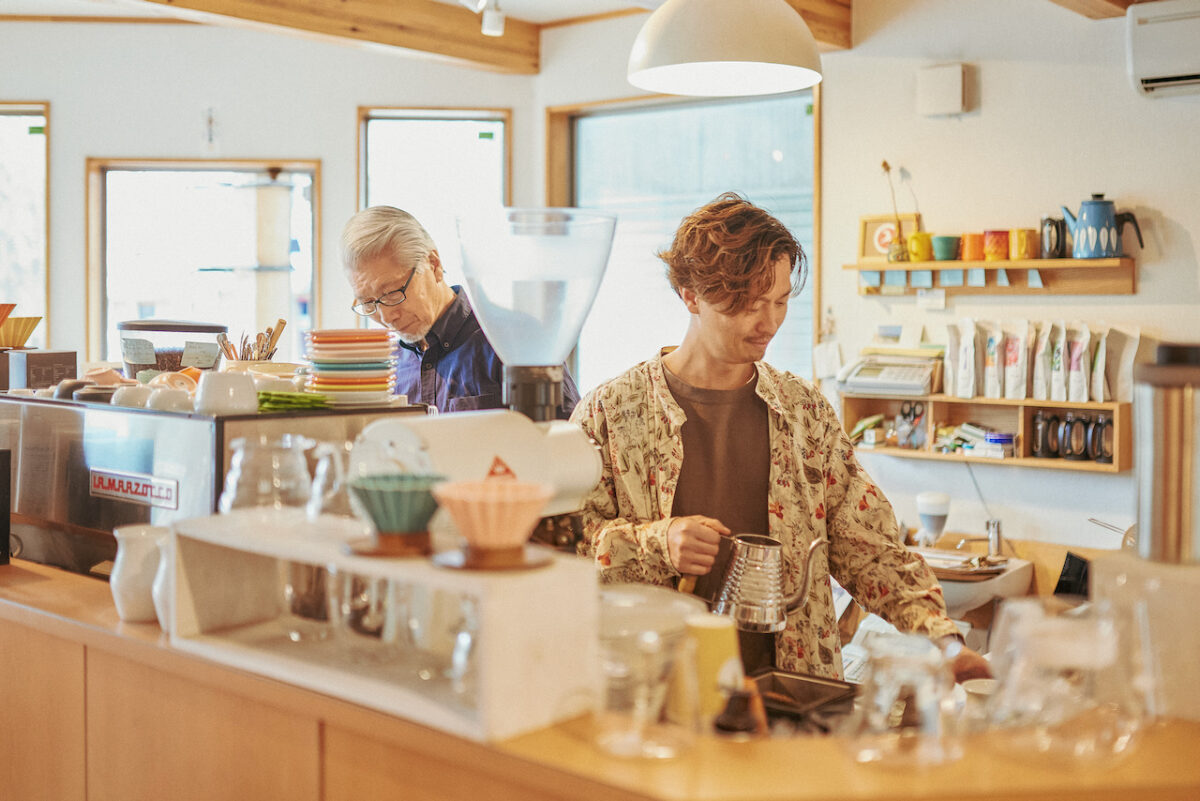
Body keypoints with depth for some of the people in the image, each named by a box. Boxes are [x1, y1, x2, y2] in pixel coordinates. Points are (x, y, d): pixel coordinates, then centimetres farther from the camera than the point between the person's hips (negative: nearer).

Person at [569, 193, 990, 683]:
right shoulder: (611, 412, 3)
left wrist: (943, 638, -1)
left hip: (796, 690, 3)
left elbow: (867, 545, 11)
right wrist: (655, 541, -14)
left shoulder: (805, 409, 13)